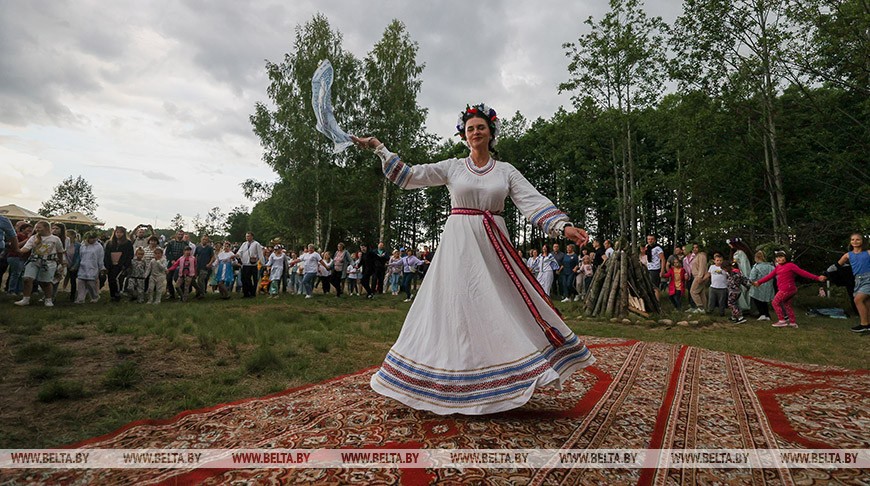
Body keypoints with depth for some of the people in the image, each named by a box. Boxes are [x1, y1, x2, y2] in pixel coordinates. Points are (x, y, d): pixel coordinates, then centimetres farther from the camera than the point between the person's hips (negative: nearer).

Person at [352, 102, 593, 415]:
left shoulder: (506, 171, 8)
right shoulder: (451, 167, 7)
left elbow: (533, 201, -2)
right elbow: (407, 177, 5)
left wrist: (563, 226, -16)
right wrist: (378, 148, 1)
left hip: (493, 247, 1)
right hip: (459, 246, -1)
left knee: (500, 308, 1)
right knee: (456, 307, -1)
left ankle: (502, 379, 16)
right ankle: (459, 383, 11)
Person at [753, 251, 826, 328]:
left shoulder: (790, 265, -7)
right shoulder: (778, 267, 16)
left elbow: (802, 272, -9)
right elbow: (770, 276, 19)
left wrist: (817, 278, -12)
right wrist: (759, 282, 17)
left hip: (787, 289, -8)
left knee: (776, 302, -4)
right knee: (787, 305, 15)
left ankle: (782, 321, 0)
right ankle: (793, 322, 23)